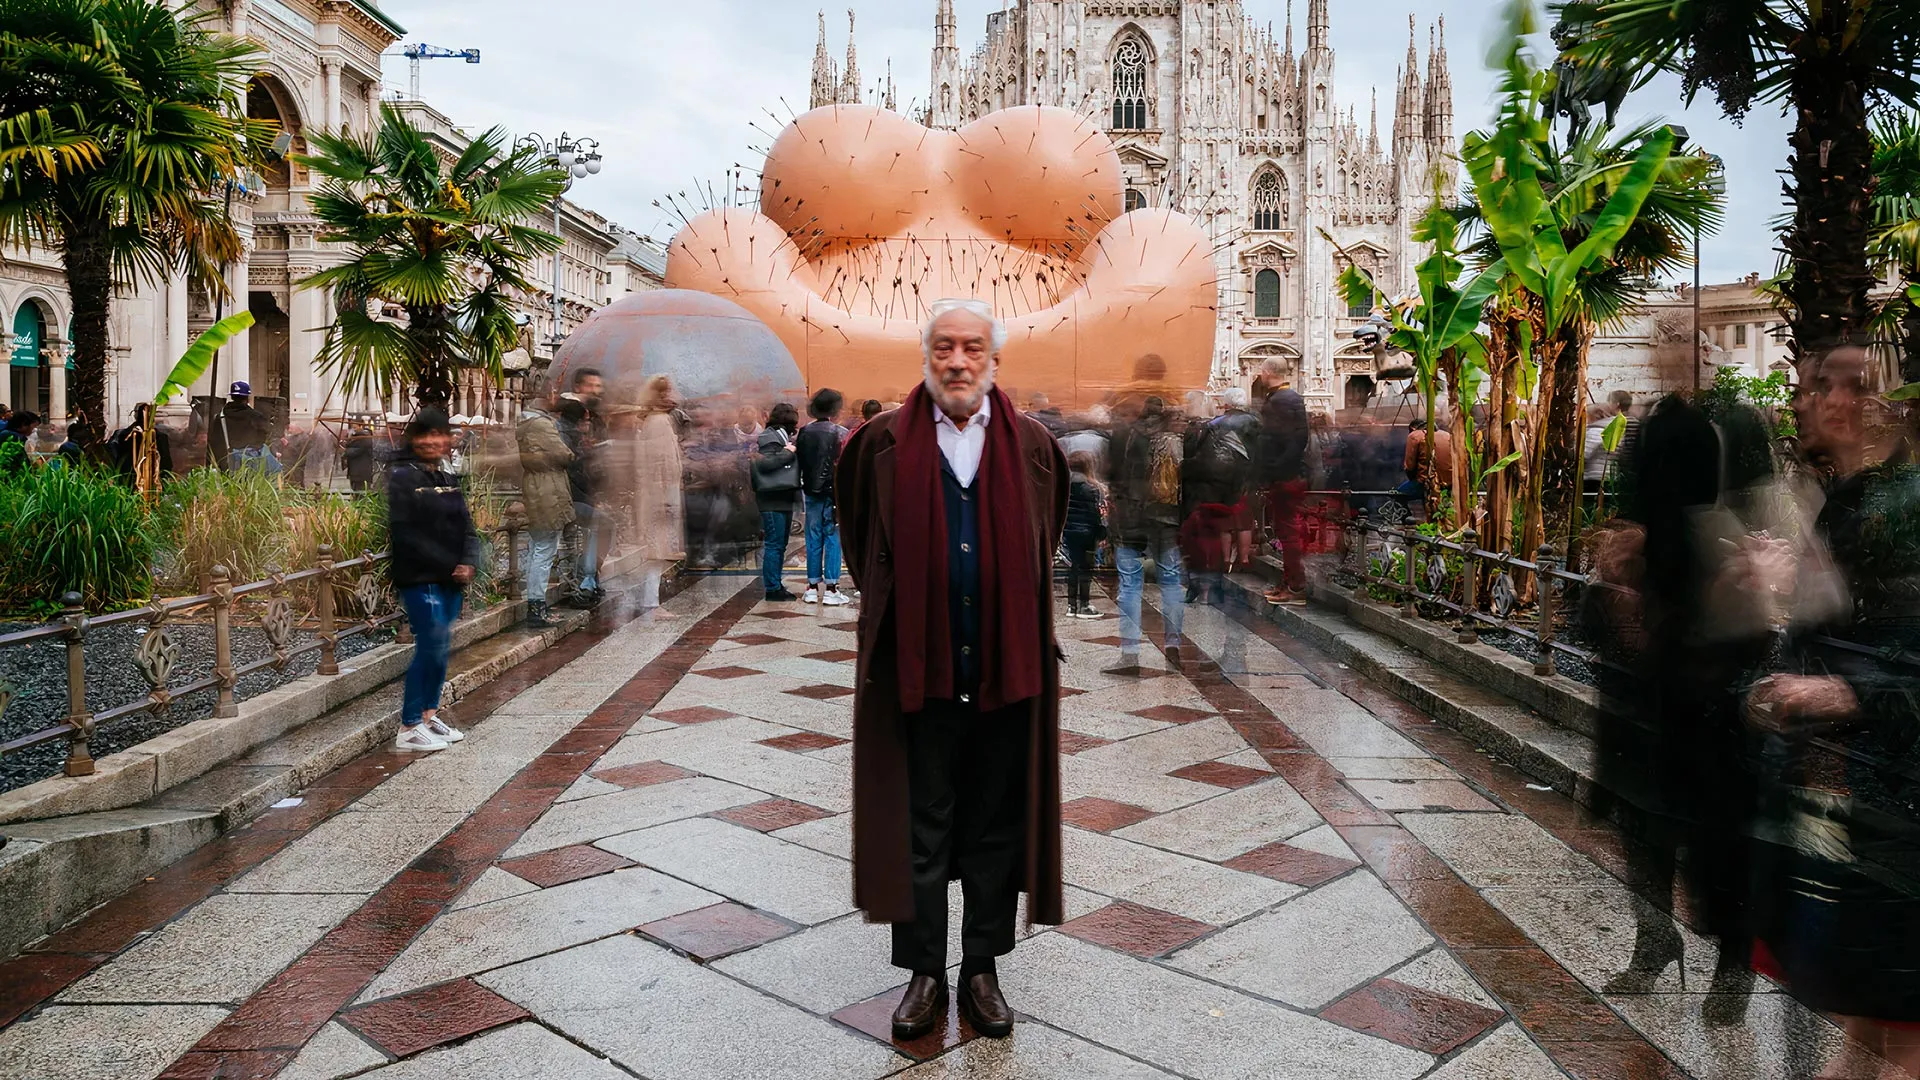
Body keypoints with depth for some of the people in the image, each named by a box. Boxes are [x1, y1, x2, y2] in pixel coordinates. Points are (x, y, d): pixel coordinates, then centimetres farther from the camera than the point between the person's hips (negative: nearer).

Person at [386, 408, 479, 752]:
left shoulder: (448, 480, 14)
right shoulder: (403, 478, -7)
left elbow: (466, 527, 12)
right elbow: (405, 533, -14)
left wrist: (467, 563, -7)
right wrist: (447, 565, -16)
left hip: (451, 579, 7)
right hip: (420, 578, -7)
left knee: (441, 646, 12)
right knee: (431, 646, -9)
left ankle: (429, 715, 25)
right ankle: (409, 729, 0)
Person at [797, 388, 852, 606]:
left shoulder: (803, 433, 5)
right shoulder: (841, 433, -7)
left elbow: (797, 462, 6)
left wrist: (802, 487, 13)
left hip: (811, 492, 4)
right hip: (834, 492, -4)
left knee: (814, 539, 9)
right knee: (833, 538, 0)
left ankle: (813, 588, 13)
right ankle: (831, 589, 0)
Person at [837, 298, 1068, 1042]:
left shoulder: (1033, 446, 2)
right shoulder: (882, 443, -1)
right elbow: (863, 546, 13)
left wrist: (1017, 616, 12)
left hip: (1008, 667, 1)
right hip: (917, 667, -1)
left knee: (997, 828, 11)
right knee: (919, 829, 10)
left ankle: (982, 970, 27)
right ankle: (924, 973, 25)